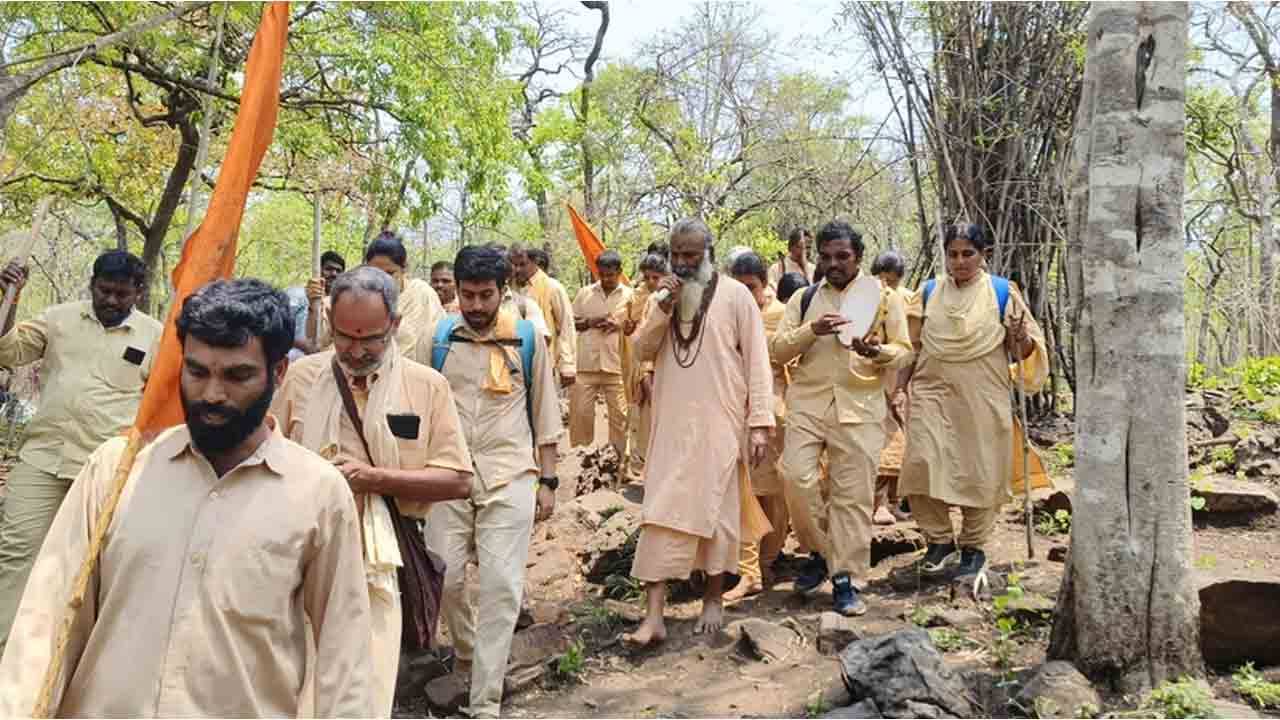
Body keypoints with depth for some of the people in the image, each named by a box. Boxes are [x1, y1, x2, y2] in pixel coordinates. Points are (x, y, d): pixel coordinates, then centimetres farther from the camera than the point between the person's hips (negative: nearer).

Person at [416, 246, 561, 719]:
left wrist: (547, 480, 4)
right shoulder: (438, 338, 6)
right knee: (444, 577, 3)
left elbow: (544, 413, 7)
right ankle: (465, 652, 34)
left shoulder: (528, 339, 2)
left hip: (509, 477, -2)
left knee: (501, 586, -5)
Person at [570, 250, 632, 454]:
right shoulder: (585, 293, 10)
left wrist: (619, 325, -12)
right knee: (580, 411, 3)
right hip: (585, 363, 1)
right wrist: (590, 322, -7)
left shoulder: (630, 295, 6)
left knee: (619, 413, 3)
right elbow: (570, 322, 10)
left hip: (616, 365, -1)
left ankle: (619, 456, 15)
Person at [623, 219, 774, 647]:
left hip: (719, 423, -3)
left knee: (715, 508, 7)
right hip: (671, 423, 3)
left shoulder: (735, 295, -3)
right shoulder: (664, 295, 11)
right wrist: (662, 309, -12)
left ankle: (714, 598, 25)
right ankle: (653, 616, -1)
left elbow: (756, 359, -5)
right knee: (661, 512, -2)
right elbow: (643, 350, 4)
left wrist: (760, 422, -11)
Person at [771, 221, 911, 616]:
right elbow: (778, 349, 6)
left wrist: (876, 352, -15)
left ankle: (846, 579, 10)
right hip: (808, 402, 1)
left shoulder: (884, 298, 9)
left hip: (860, 407, -1)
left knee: (854, 495, -1)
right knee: (797, 477, -11)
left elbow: (904, 350, 8)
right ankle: (821, 551, 14)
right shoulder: (804, 298, 12)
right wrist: (812, 330, -13)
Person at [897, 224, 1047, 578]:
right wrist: (899, 385, 9)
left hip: (981, 397, -1)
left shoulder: (1003, 292, 2)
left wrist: (1021, 338, -18)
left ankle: (973, 546, 24)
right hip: (933, 392, 2)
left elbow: (1027, 350, 3)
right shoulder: (929, 292, 8)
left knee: (979, 473, 4)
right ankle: (940, 539, 8)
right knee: (922, 465, -11)